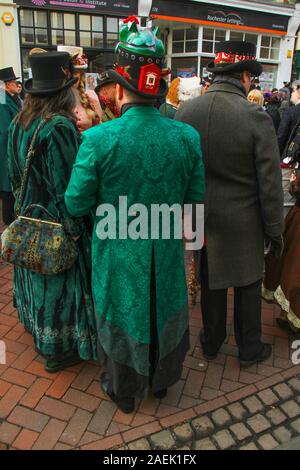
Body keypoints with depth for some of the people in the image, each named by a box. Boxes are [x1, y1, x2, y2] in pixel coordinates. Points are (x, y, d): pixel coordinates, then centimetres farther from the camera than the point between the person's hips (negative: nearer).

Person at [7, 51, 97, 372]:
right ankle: (57, 350, 26)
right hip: (56, 224, -8)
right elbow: (66, 186, -24)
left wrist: (23, 204, 19)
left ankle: (39, 331, 45)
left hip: (29, 219, 8)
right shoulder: (60, 126, -24)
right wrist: (74, 228, -14)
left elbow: (14, 172, 9)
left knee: (38, 276, 23)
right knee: (57, 280, 8)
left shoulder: (18, 123, 1)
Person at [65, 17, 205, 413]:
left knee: (122, 315, 20)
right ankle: (161, 380, 50)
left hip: (118, 254, -2)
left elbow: (77, 204, -15)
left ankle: (124, 391, 44)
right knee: (164, 312, 24)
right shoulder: (187, 136, -13)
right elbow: (195, 200, -4)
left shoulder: (98, 139, -22)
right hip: (166, 253, 3)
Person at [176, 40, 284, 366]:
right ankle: (249, 349, 36)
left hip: (201, 217, 3)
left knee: (211, 283, 20)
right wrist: (274, 230, 0)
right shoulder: (256, 117, -17)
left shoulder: (184, 111, -7)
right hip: (243, 222, -3)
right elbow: (270, 183, -13)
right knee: (247, 285, 17)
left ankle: (211, 342, 40)